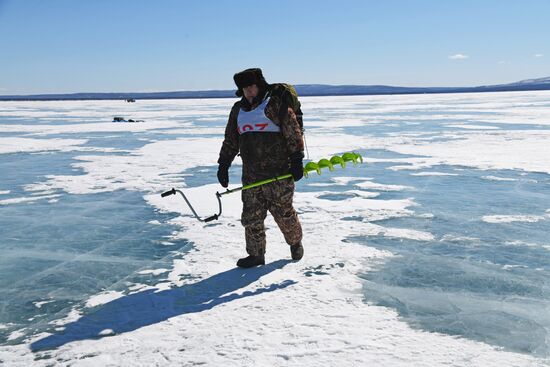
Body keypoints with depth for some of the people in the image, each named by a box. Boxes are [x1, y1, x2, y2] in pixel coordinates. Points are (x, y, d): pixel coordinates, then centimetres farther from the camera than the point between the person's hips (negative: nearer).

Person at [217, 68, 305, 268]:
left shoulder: (274, 103, -6)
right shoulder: (238, 109, 14)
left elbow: (293, 131, -9)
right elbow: (230, 139, 19)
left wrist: (296, 160, -13)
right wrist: (223, 165, 15)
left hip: (278, 172, -5)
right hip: (251, 174, 6)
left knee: (283, 212, 5)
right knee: (251, 216, 5)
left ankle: (295, 242, 30)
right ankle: (256, 254, 18)